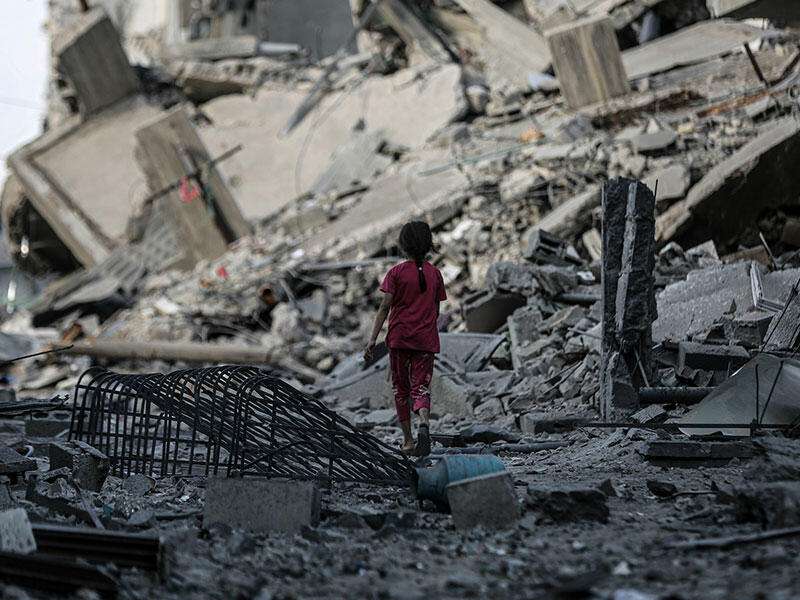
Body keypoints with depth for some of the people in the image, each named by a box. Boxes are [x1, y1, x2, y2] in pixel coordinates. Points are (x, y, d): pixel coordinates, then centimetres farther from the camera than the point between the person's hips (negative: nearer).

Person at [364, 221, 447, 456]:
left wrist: (372, 339, -9)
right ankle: (424, 422, -30)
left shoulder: (396, 272, -4)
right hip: (426, 339, 1)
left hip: (399, 338, -1)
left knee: (401, 388, 12)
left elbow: (384, 307, -9)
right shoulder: (435, 273, 5)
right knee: (421, 387, 2)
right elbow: (436, 311, 11)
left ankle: (408, 441, 13)